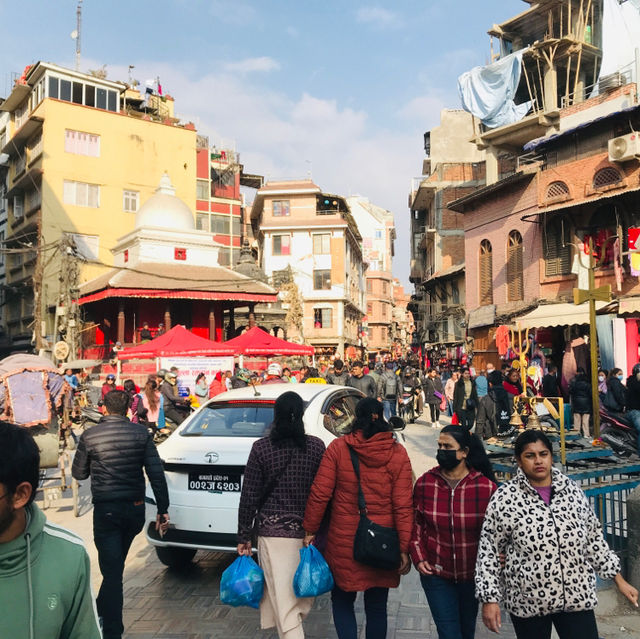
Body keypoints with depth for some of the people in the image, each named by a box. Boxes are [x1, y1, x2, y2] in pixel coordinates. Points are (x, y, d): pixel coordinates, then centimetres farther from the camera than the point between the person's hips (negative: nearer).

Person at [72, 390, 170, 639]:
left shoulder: (89, 436, -7)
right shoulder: (141, 433, -4)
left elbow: (79, 473, 4)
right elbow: (156, 472, -7)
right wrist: (163, 509, -2)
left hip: (106, 510, -3)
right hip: (135, 508, 3)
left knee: (112, 571, 2)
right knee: (115, 564, 24)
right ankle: (103, 610, 43)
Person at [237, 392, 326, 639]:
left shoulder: (261, 447, -5)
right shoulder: (316, 446, -2)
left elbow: (249, 495, -4)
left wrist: (244, 536, 3)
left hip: (273, 531, -2)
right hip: (308, 531, 2)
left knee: (284, 599, 2)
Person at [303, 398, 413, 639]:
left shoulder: (338, 447, -8)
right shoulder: (398, 453, -6)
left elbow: (320, 493, -8)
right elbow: (403, 506, -8)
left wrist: (310, 530, 4)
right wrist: (404, 548, -3)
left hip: (343, 540, -1)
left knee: (342, 601, 18)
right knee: (377, 607, 17)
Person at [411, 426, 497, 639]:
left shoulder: (486, 487, -13)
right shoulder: (425, 483, -8)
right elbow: (416, 523, 2)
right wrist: (418, 557, -6)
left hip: (473, 575, 1)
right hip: (436, 574, 0)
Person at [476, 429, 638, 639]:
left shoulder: (573, 490, 1)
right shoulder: (505, 498, -11)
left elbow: (594, 539, 12)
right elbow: (489, 550, -7)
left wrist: (618, 579, 12)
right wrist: (489, 599, -9)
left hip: (577, 596, 3)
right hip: (527, 601, -2)